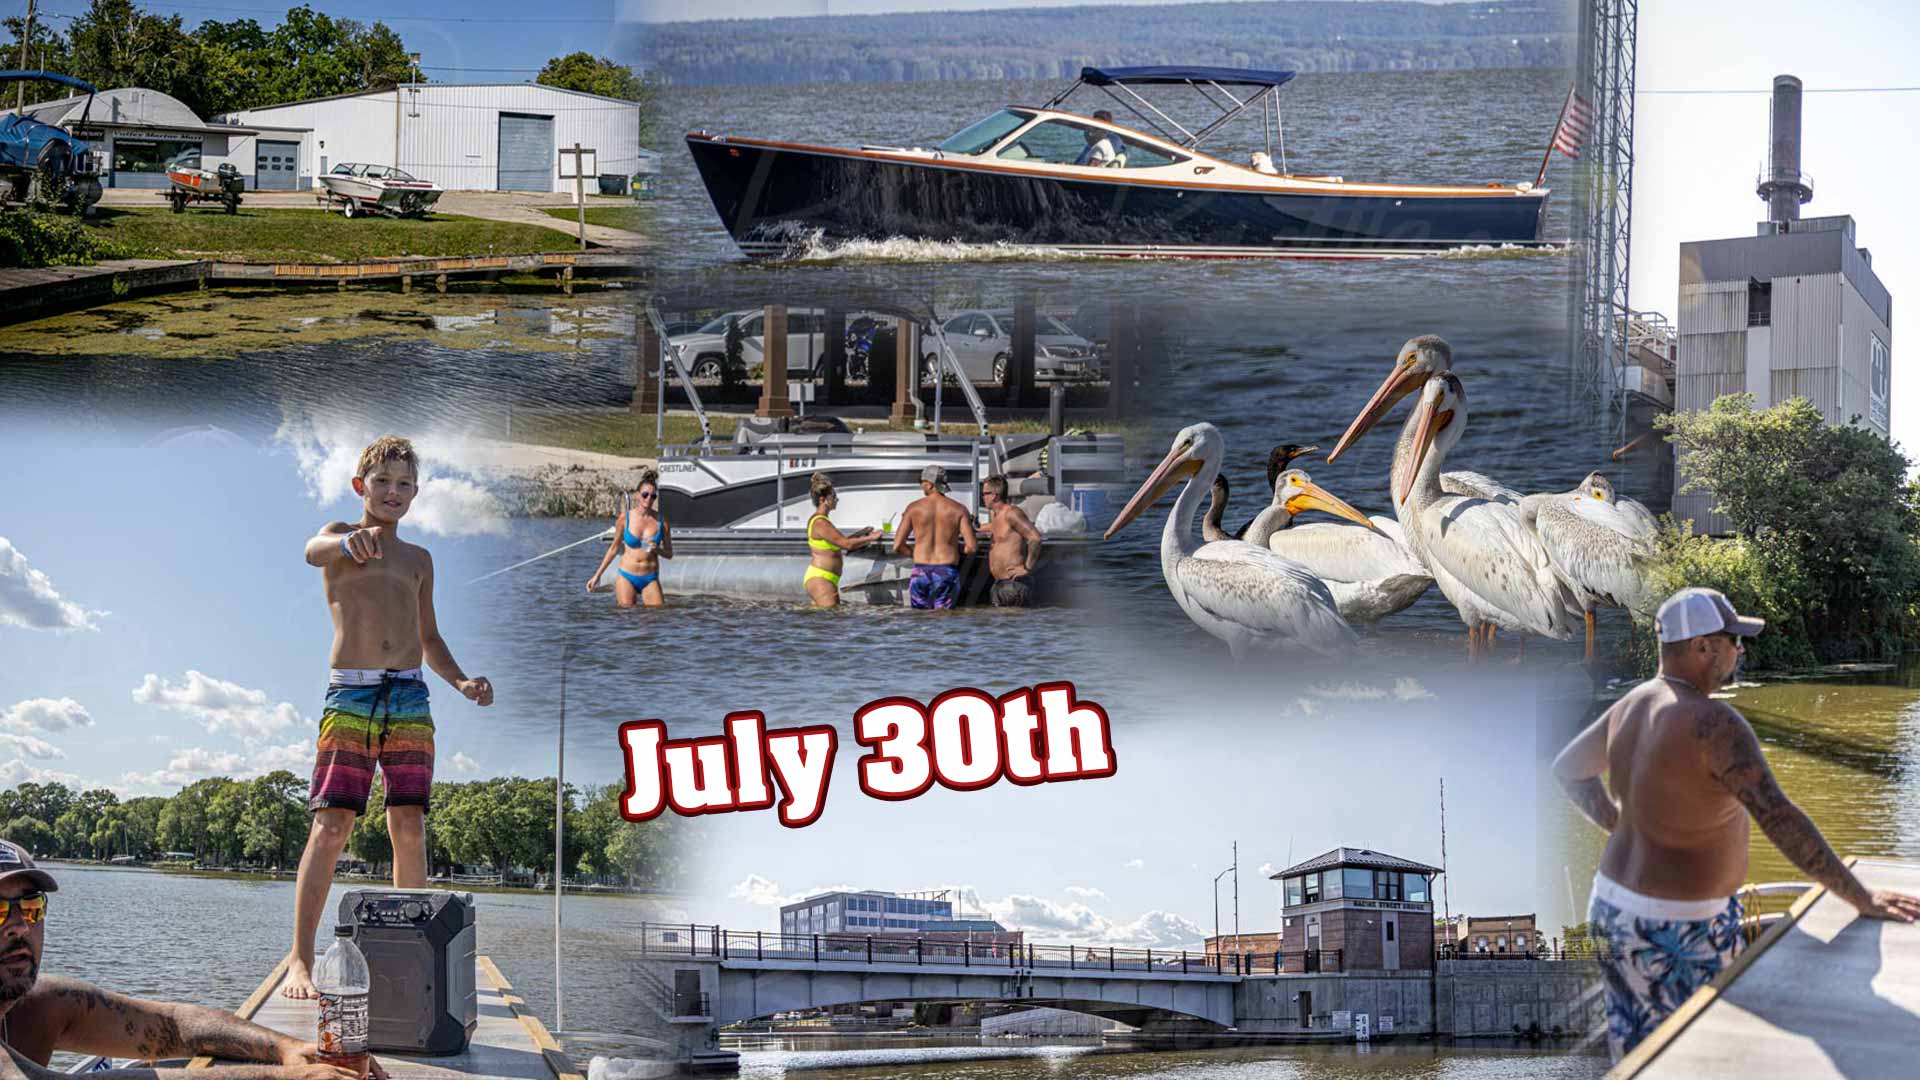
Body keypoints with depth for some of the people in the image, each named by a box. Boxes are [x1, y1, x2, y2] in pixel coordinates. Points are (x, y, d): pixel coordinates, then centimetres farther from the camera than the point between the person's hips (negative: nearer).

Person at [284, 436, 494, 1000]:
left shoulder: (417, 560, 20)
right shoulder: (339, 535, 7)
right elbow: (314, 551, -19)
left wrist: (462, 682, 6)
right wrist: (348, 542, -43)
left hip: (410, 698, 4)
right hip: (350, 695, -4)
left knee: (410, 830, 0)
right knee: (330, 827, -12)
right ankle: (300, 959, -12)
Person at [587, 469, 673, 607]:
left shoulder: (661, 520, -2)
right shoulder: (625, 517, -3)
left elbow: (669, 554, 7)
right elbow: (614, 548, 8)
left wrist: (657, 550, -15)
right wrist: (597, 575, 8)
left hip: (650, 580, 1)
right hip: (627, 577, -1)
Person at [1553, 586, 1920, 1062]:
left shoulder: (1633, 707, 3)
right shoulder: (1715, 724, -25)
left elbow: (1568, 768, 19)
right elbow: (1779, 819, -30)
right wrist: (1860, 898, -25)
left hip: (1618, 901, 9)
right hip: (1678, 930, -9)